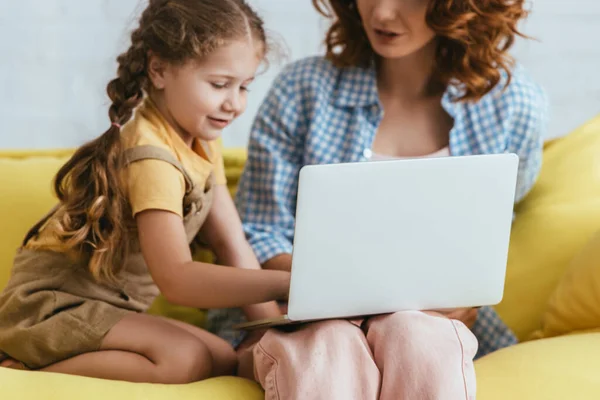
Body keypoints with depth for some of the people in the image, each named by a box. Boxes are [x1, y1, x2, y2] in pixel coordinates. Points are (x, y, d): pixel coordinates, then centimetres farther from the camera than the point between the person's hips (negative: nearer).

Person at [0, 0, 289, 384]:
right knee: (185, 357, -27)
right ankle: (33, 370, -16)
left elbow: (233, 242, 4)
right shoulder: (152, 157, -25)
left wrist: (274, 326, -7)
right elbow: (177, 279, -36)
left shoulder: (202, 142, 5)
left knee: (226, 360, -1)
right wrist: (286, 283, -43)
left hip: (111, 307, 10)